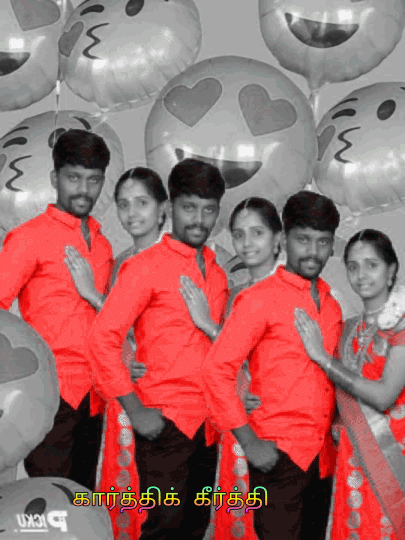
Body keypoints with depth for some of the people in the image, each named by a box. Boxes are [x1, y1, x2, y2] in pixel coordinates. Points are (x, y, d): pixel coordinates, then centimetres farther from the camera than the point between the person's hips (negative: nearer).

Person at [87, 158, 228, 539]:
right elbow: (102, 338, -13)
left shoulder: (218, 275, 12)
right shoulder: (145, 267, -8)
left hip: (207, 425, 6)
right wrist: (135, 411, -14)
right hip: (164, 424, -6)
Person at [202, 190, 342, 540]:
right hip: (279, 454, -6)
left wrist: (335, 431, 9)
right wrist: (249, 441, -13)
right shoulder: (260, 299, -7)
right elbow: (217, 369, -12)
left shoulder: (331, 305, 12)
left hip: (322, 455, 6)